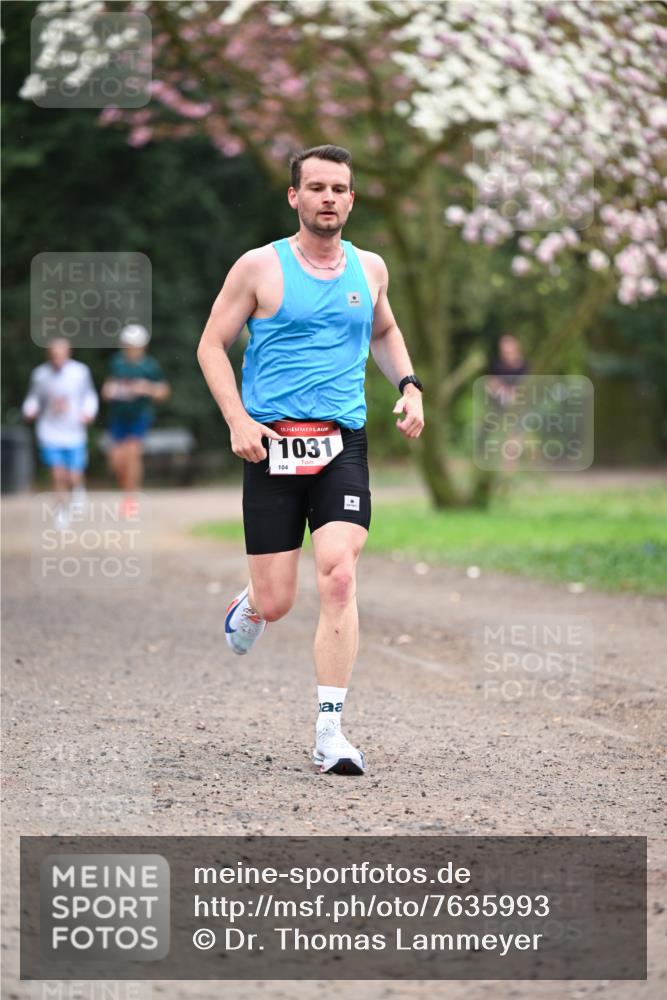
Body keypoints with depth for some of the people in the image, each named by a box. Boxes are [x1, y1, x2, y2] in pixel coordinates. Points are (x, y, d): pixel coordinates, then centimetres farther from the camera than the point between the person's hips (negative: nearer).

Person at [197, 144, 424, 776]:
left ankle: (330, 731, -13)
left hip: (342, 444, 2)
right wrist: (237, 417, -11)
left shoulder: (369, 268, 10)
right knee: (276, 602, 0)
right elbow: (212, 345, 2)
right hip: (271, 444, -2)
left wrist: (408, 385, 12)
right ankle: (247, 606, 40)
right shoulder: (260, 267, -1)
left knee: (339, 578, -17)